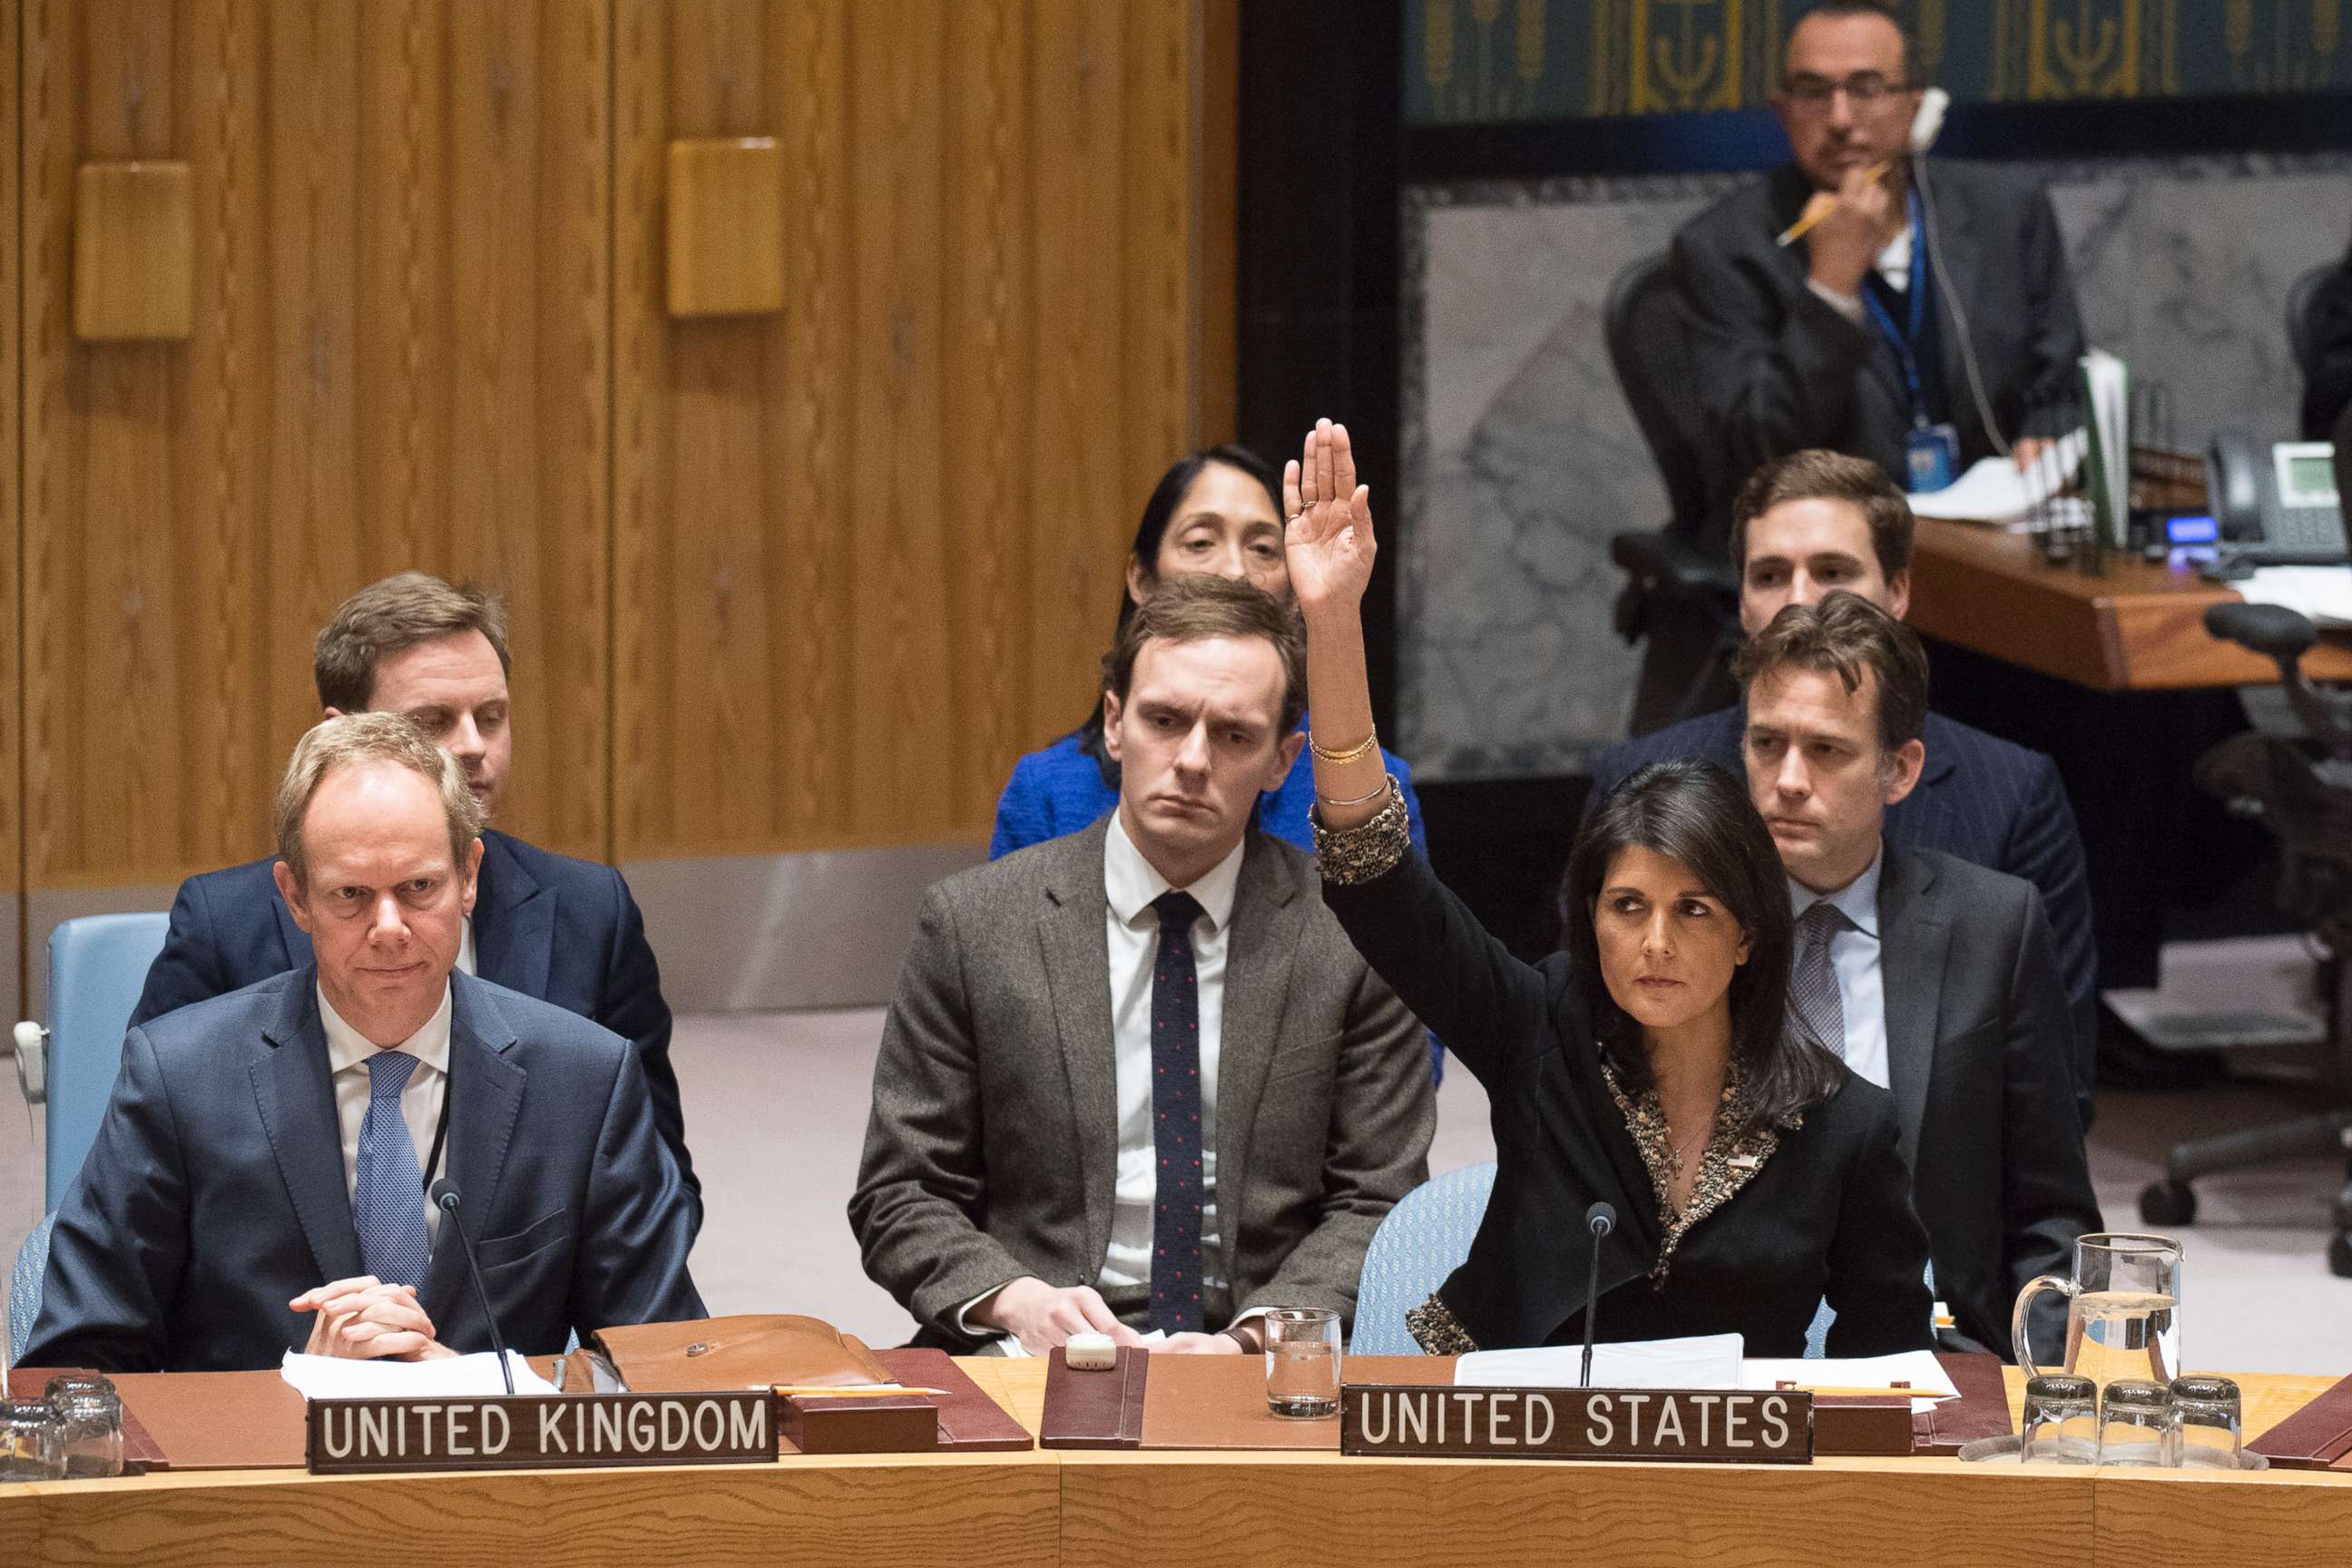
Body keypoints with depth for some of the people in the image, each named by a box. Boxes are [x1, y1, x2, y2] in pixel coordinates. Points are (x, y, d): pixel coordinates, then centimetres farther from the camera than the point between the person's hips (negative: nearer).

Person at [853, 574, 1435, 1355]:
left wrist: (1253, 1336, -13)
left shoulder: (1355, 934, 4)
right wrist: (1017, 1299, -14)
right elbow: (899, 1198, 6)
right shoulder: (972, 924, 4)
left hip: (1264, 1368, 0)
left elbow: (1375, 1202, 5)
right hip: (1038, 1363, 0)